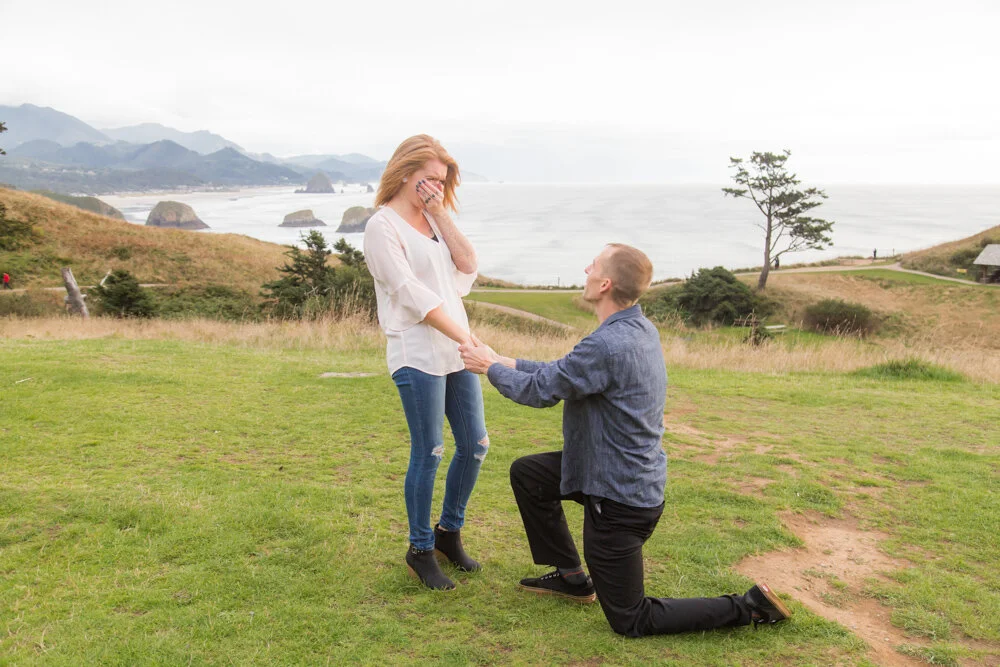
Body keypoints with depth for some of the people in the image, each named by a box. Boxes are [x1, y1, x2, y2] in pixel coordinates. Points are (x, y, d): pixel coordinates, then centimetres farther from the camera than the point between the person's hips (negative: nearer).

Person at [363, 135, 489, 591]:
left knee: (475, 445, 10)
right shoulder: (382, 227, -9)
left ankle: (449, 532, 30)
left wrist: (441, 214, -1)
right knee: (428, 454, -1)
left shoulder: (431, 220, 15)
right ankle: (420, 550, 18)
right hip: (418, 355, -8)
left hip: (456, 350, 8)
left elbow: (467, 266, 4)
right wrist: (467, 338, -19)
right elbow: (413, 296, -16)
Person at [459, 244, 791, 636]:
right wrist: (505, 362, 11)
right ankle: (570, 576, 28)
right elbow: (562, 373, 10)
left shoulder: (608, 345, -29)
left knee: (631, 622, 5)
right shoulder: (640, 330, 1)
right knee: (525, 472, 19)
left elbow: (539, 391, -18)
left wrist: (490, 368, -1)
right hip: (635, 477, 9)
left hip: (620, 499, -9)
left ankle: (747, 607, 6)